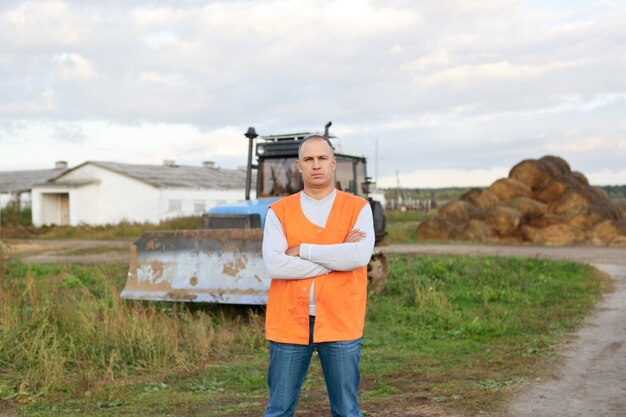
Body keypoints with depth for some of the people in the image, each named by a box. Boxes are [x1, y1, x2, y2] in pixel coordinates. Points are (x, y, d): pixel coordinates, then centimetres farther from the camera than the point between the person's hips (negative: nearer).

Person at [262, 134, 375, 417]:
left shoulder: (358, 208, 3)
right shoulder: (279, 211, 4)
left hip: (340, 324, 0)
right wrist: (336, 257, -12)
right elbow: (274, 264, -12)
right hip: (288, 324, 1)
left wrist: (304, 250, -11)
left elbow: (360, 255, -16)